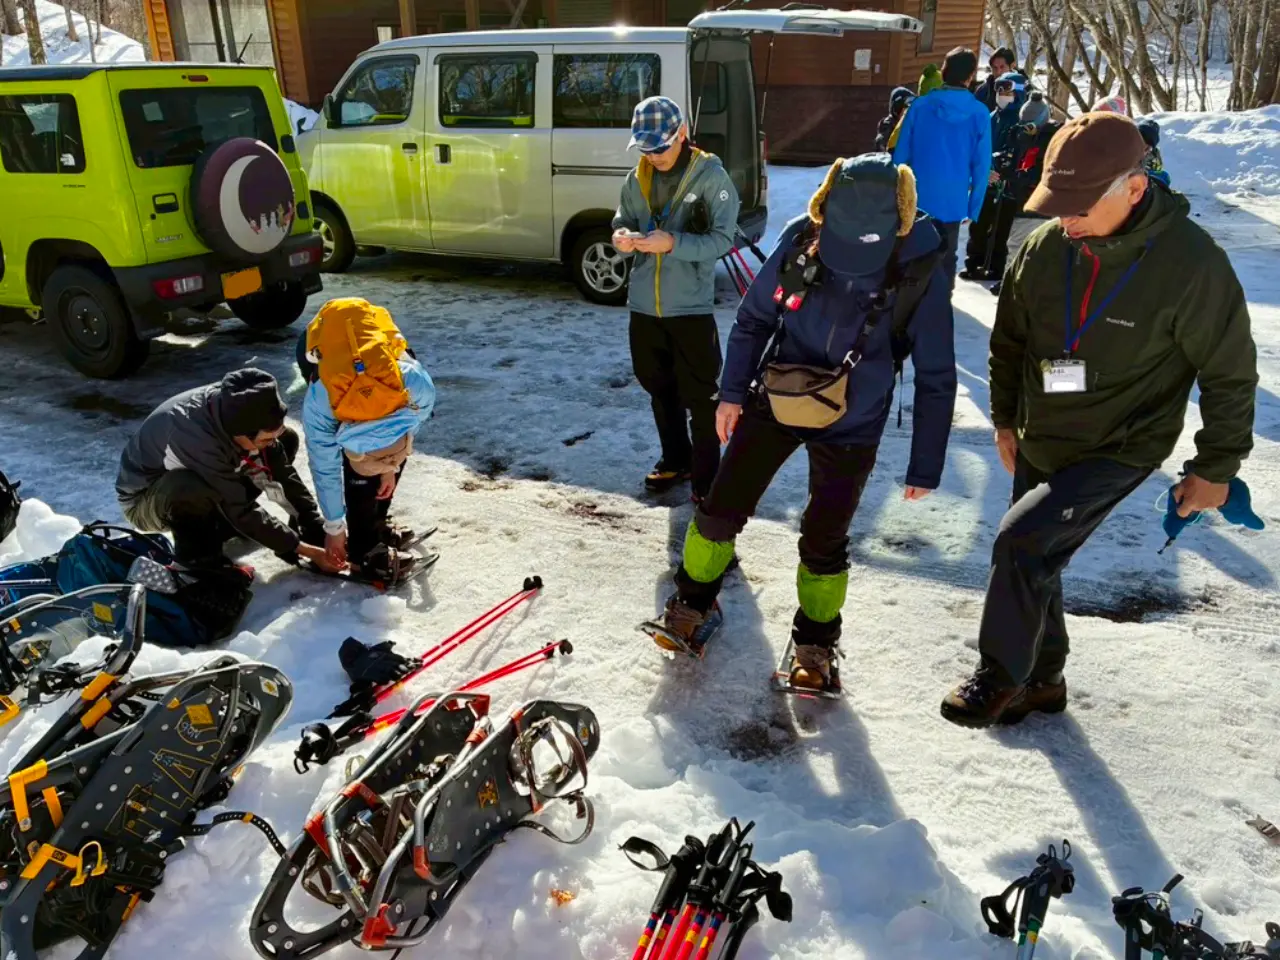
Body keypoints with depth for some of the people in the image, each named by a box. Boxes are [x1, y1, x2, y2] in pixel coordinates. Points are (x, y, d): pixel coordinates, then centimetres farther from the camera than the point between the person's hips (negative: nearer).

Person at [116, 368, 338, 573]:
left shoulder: (236, 411, -23)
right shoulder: (194, 435, -41)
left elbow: (283, 473, -13)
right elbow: (241, 512, -31)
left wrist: (320, 534, -15)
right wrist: (302, 548, -25)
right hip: (144, 498, -6)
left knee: (287, 440, -8)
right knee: (192, 490, -42)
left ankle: (223, 523, 3)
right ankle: (197, 558, -11)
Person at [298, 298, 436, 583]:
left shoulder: (418, 385, -40)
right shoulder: (318, 405, -40)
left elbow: (412, 422, -13)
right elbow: (325, 469, -21)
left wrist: (390, 467, -3)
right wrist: (334, 528, -9)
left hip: (374, 347, 3)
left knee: (394, 455, 0)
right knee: (356, 471, -16)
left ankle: (375, 523, 22)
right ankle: (365, 548, -1)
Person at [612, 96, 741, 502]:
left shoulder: (712, 177, -10)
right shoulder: (637, 178, 7)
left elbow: (722, 239, -15)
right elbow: (624, 221, 10)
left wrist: (673, 243, -28)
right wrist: (623, 237, -14)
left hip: (691, 308, -6)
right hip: (644, 305, 6)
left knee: (700, 396, 2)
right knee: (659, 388, 18)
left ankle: (706, 474, 15)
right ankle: (675, 459, 36)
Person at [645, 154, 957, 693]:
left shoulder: (921, 271, -21)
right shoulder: (801, 241, -16)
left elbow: (935, 378, -11)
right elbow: (754, 317, 1)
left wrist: (925, 467, -7)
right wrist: (732, 392, 1)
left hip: (850, 428, -2)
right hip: (773, 402, 2)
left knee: (823, 543, 5)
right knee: (721, 511, 6)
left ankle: (816, 641, 30)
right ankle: (695, 601, 32)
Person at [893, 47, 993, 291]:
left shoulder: (921, 106, -7)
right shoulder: (980, 114, -7)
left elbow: (901, 154, -3)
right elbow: (981, 167, -5)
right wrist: (973, 209, 4)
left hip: (915, 199, 0)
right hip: (952, 203, 0)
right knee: (946, 258, 14)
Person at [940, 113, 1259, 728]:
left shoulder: (1190, 262, -21)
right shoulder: (1046, 246, -9)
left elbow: (1230, 373, -10)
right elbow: (1009, 339, 8)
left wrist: (1215, 468, -4)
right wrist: (1005, 418, 12)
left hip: (1120, 451, -6)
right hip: (1039, 444, 6)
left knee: (1020, 544, -19)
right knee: (1034, 562, 15)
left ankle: (999, 676, 2)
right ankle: (1042, 678, 37)